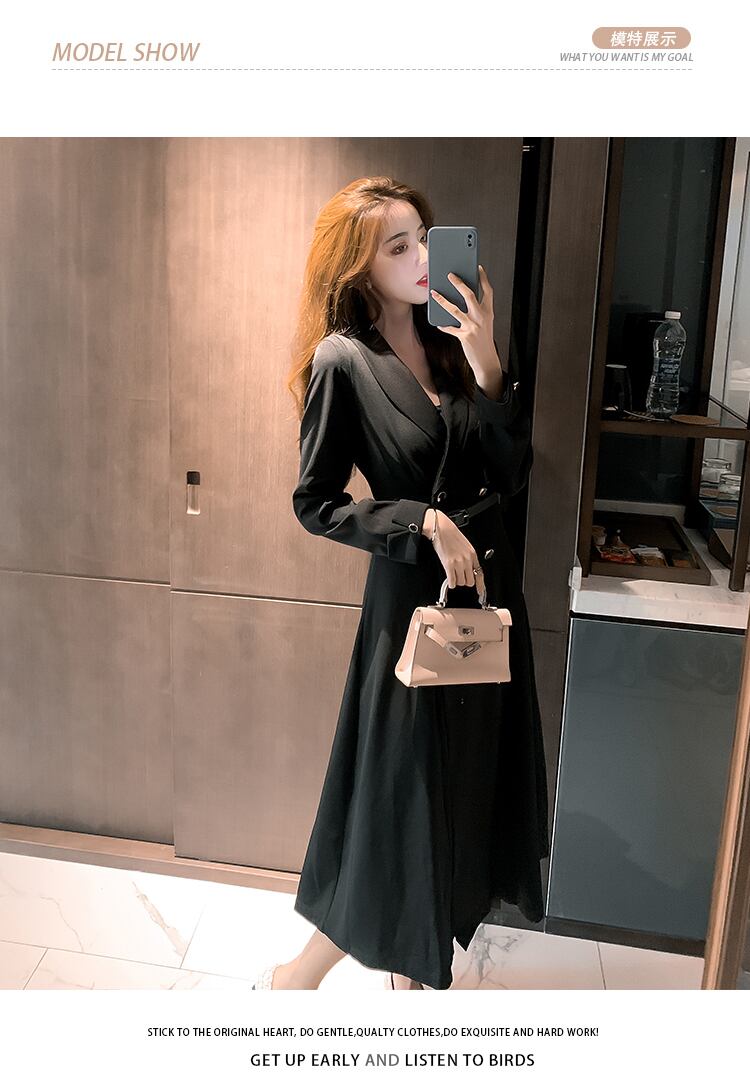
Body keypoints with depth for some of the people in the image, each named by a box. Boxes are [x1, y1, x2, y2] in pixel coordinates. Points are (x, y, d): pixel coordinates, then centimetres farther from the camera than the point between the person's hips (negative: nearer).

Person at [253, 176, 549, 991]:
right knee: (402, 792, 3)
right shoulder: (343, 359, -11)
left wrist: (486, 368, -12)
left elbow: (512, 473, -1)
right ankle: (297, 975, 26)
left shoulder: (450, 342, 5)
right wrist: (426, 522, -18)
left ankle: (410, 964, 36)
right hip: (411, 598, -6)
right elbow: (314, 502, -10)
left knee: (464, 785, 14)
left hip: (487, 588, 6)